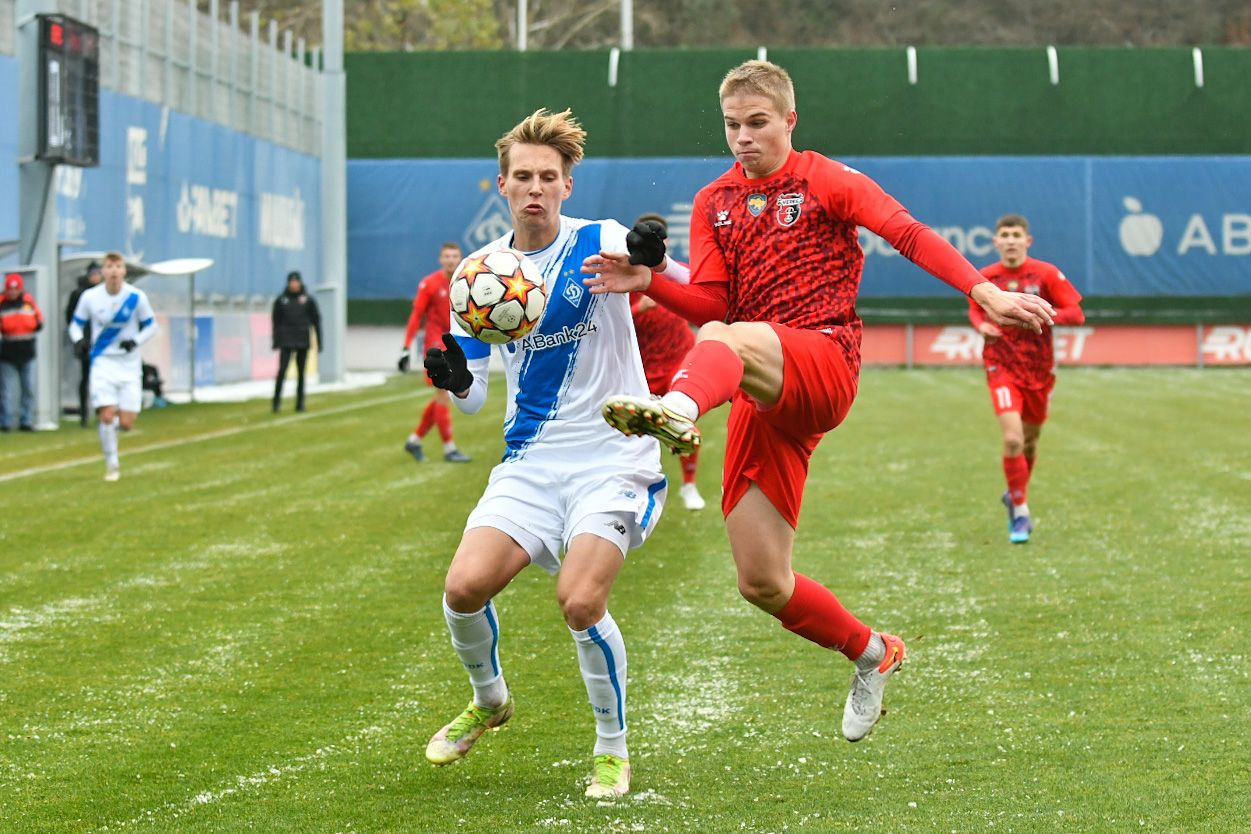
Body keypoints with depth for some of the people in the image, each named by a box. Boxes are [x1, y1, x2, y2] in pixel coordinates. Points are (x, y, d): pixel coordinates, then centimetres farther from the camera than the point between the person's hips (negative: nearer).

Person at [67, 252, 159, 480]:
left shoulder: (136, 297, -6)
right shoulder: (90, 297, -5)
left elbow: (151, 326, 5)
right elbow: (76, 324, 8)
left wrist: (136, 341, -14)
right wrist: (79, 340, -14)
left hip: (129, 365, 0)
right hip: (102, 363, 0)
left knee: (126, 424, -5)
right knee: (106, 416, -14)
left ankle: (112, 423, 33)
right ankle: (111, 465, 5)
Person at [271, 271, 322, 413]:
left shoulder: (308, 300, 2)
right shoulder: (281, 300, 2)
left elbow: (316, 321, 5)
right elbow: (275, 321, 7)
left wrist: (319, 342, 2)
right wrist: (275, 341, 4)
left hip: (303, 342, 1)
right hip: (286, 341, -1)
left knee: (301, 373, 5)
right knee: (282, 371, -12)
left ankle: (300, 403, 13)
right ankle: (277, 402, -11)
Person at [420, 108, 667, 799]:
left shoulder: (599, 243, -7)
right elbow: (473, 396, 10)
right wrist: (456, 380, -14)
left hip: (613, 460, -4)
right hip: (530, 462, 4)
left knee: (580, 601, -23)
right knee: (464, 587, -15)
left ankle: (612, 748, 2)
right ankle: (488, 700, 17)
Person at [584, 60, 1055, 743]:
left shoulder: (825, 181, 7)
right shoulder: (714, 203, 19)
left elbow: (908, 234, -5)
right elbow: (710, 304, 10)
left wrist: (985, 293, -18)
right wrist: (648, 281, -9)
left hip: (824, 361, -6)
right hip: (763, 397, 6)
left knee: (728, 340, -40)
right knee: (760, 584, 2)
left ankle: (677, 411, -74)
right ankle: (872, 655, 26)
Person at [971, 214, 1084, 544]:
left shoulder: (1046, 274, -6)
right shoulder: (984, 278, -2)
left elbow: (1076, 313, -7)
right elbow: (975, 309, 15)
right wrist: (981, 325, -8)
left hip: (1039, 368, 1)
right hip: (1002, 367, -1)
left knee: (1030, 440, 15)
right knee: (1012, 439, -18)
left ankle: (1015, 496, 42)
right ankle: (1020, 515, -7)